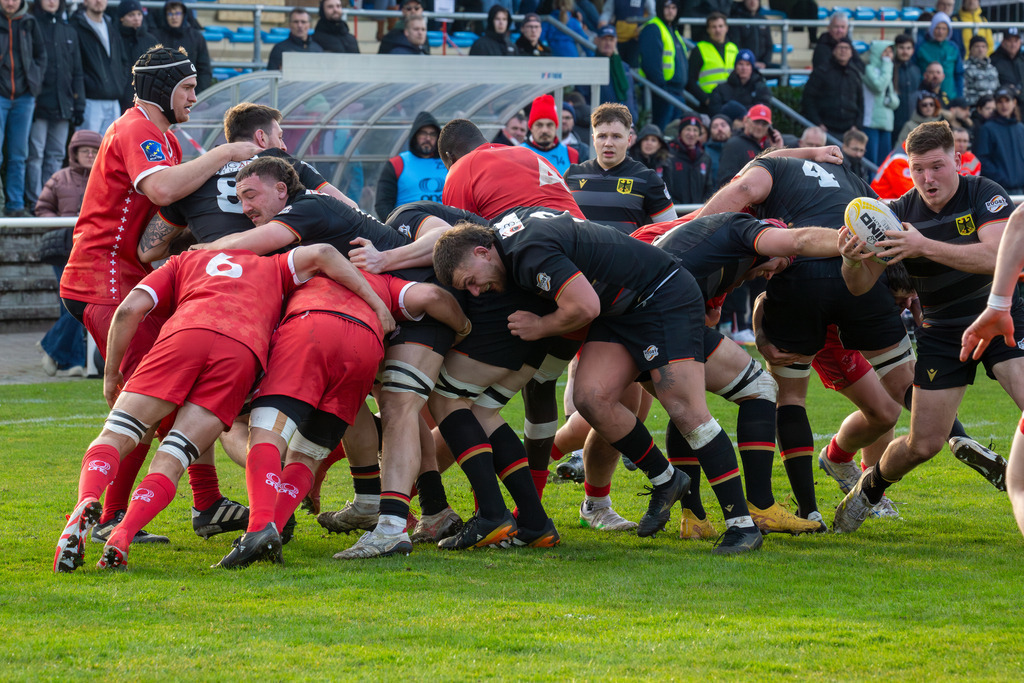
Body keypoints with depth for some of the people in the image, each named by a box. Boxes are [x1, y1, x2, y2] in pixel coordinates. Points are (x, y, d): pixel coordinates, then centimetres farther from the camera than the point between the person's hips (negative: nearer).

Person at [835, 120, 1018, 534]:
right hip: (942, 333, 1)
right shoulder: (899, 213, -7)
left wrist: (926, 247, -40)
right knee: (924, 443, -1)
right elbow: (860, 285, -9)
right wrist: (852, 261, -34)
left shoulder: (985, 195, -15)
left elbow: (996, 257, -31)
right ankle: (870, 488, 29)